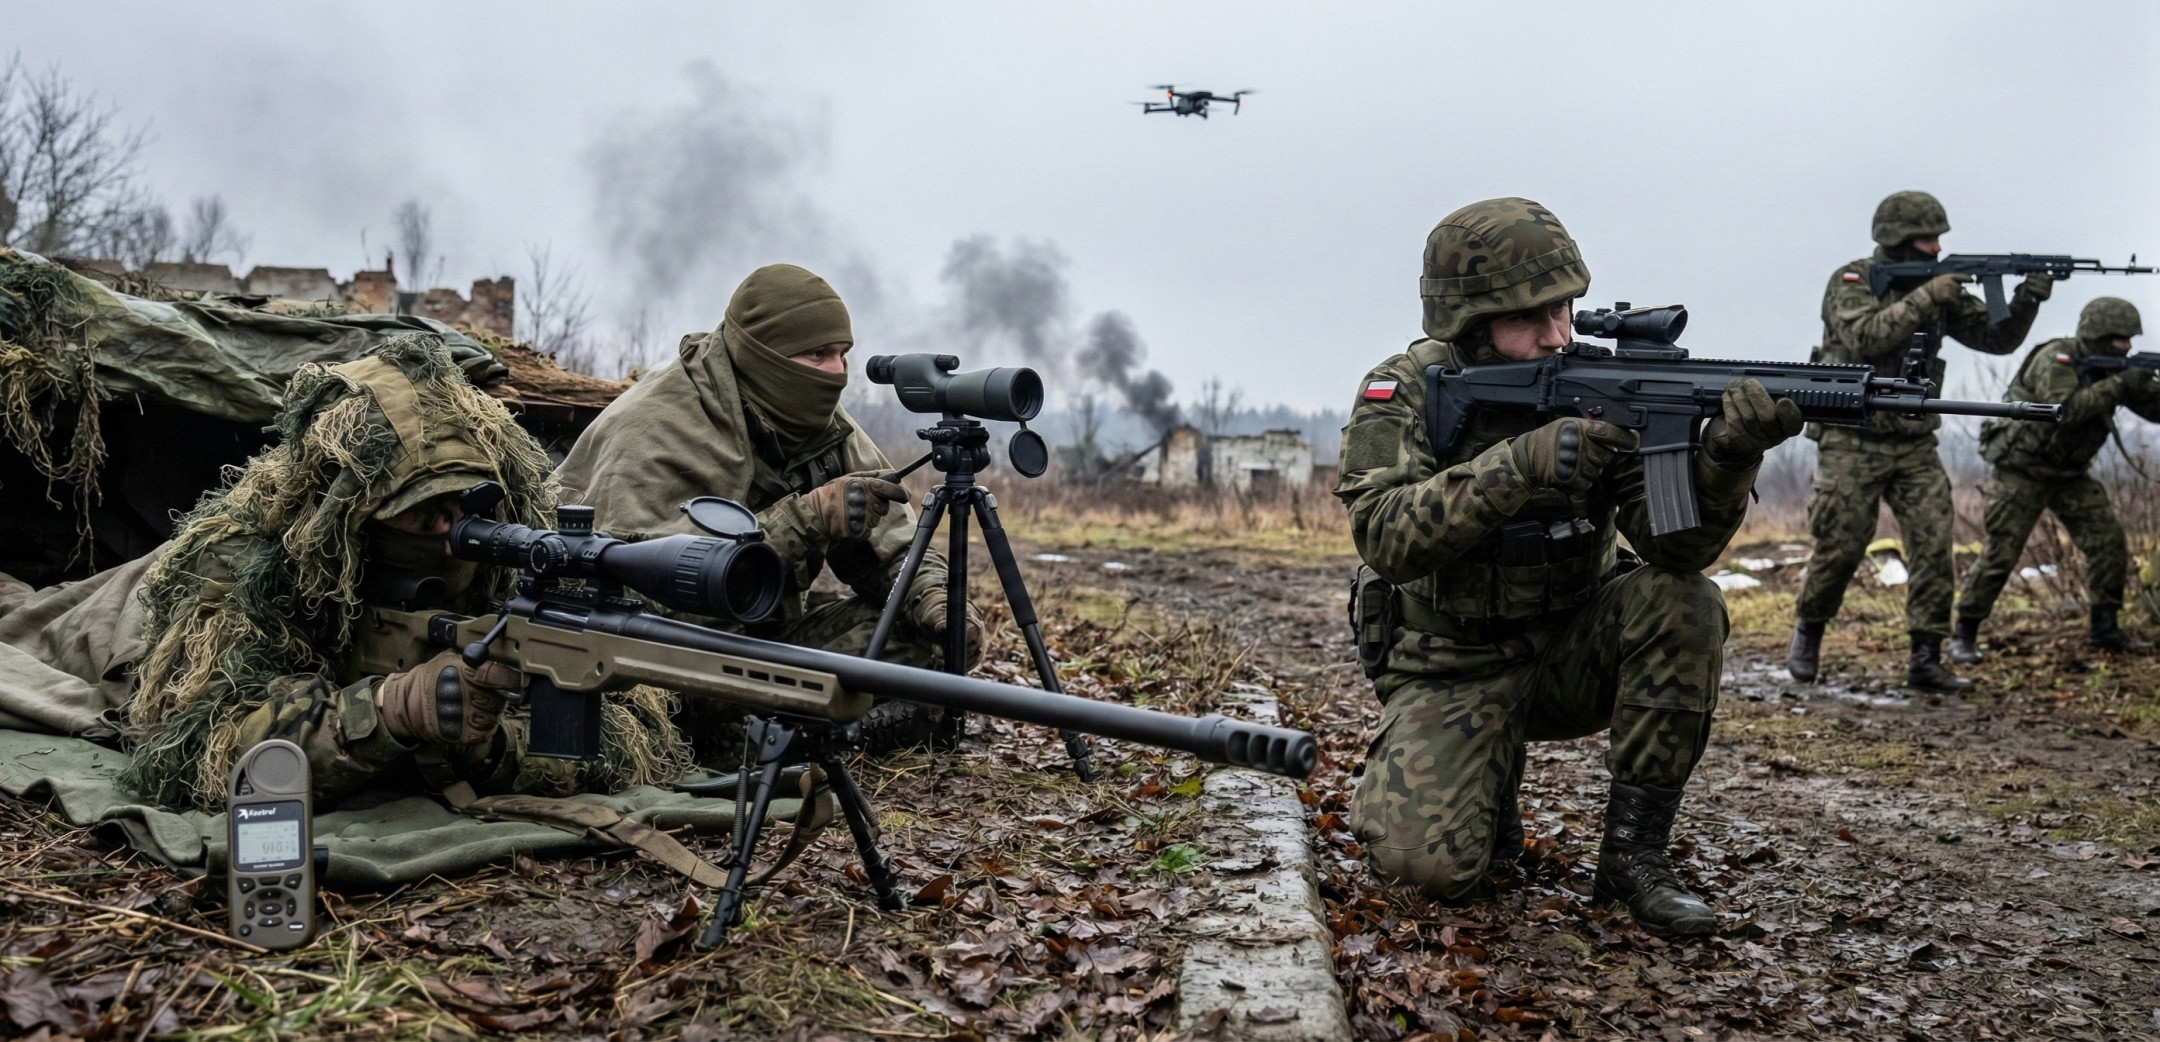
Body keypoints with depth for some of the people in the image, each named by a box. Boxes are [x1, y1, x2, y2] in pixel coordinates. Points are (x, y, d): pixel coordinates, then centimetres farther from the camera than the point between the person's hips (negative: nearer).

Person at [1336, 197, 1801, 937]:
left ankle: (1633, 852, -12)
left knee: (1684, 604, -27)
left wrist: (1728, 458, -40)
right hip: (1453, 672, -3)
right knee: (1430, 863, -24)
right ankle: (1488, 775, 13)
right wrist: (1522, 465, -41)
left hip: (1571, 651, 3)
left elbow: (1676, 545, -20)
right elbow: (1386, 538, -30)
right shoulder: (1402, 394, -14)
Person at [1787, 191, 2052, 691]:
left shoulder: (1939, 286, 9)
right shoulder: (1851, 282, -8)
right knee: (1840, 547, -1)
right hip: (1853, 443, -5)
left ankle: (1926, 658, 2)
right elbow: (1866, 336, -26)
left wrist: (2026, 301, -11)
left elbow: (1997, 338, 6)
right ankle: (1808, 630, 23)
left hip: (1915, 444, 5)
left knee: (1934, 546, -4)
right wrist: (1925, 298, -26)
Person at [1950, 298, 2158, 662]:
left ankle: (2105, 628, 11)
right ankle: (1964, 634, 1)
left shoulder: (2110, 368, 3)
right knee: (2001, 554, -9)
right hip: (2021, 471, -7)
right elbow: (2065, 408, -33)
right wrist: (2117, 385, -31)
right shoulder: (2054, 360, -18)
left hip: (2070, 474, 7)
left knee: (2109, 543, -1)